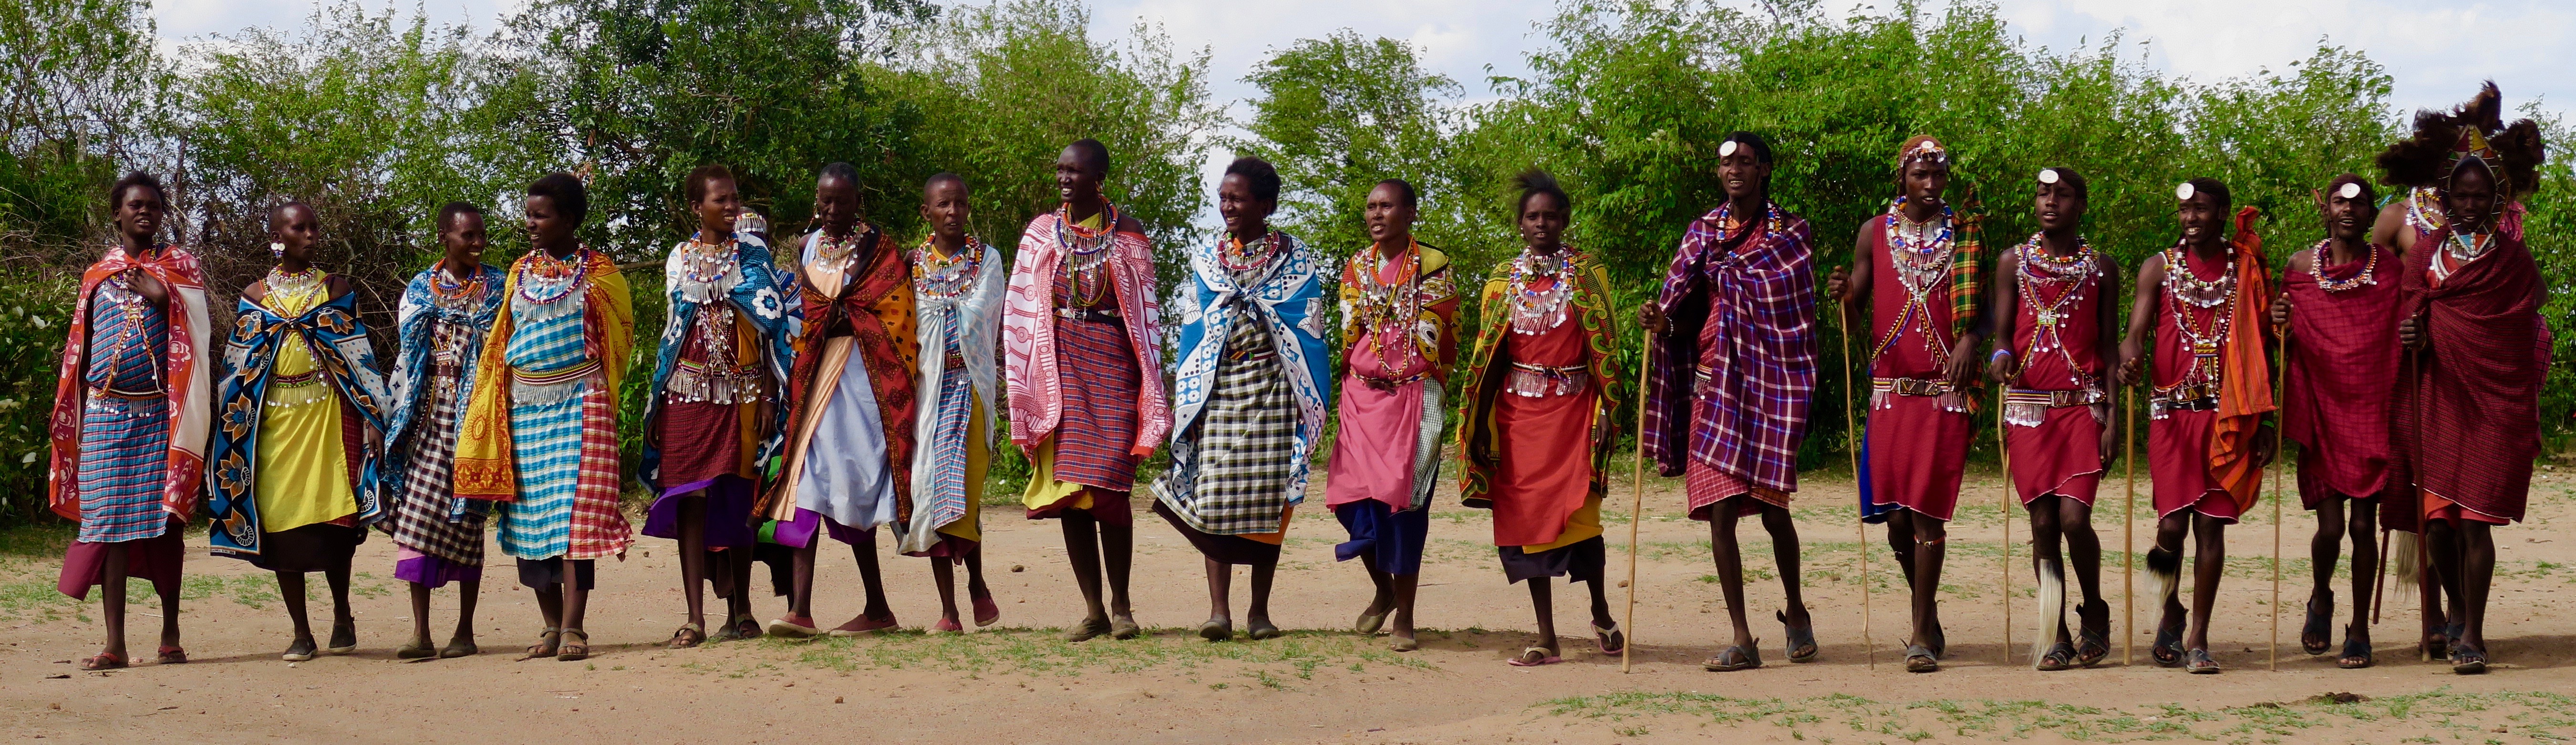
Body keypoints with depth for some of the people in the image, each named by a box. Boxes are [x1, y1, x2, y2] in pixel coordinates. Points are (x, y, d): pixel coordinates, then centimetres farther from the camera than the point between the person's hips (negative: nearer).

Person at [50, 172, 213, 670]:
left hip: (160, 413, -1)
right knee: (108, 520, -4)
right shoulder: (97, 275, 14)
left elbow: (197, 335, -3)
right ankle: (114, 643, -4)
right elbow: (79, 349, 15)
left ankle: (171, 635, 8)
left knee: (165, 518, -2)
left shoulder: (180, 266, 9)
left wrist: (163, 298, -12)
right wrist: (65, 417, 11)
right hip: (105, 411, 2)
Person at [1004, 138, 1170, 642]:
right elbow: (1019, 311, 9)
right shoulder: (1041, 234, 10)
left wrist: (1151, 387, 2)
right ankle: (1093, 611, 4)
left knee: (1109, 489, -8)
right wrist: (1023, 385, 1)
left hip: (1111, 364, -2)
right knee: (1067, 490, -2)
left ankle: (1121, 605, 5)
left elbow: (1147, 312, 8)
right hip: (1060, 365, 2)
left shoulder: (1127, 236, 7)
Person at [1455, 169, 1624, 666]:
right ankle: (1546, 639, 5)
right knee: (1526, 515, 0)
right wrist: (1480, 424, 5)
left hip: (1573, 407, -3)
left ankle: (1601, 612, 14)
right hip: (1518, 410, 3)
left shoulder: (1587, 275, 4)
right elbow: (1487, 354, 10)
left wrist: (1607, 409, -7)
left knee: (1578, 511, -11)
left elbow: (1605, 346, 1)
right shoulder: (1503, 280, 10)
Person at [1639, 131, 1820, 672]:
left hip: (1769, 384, -2)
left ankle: (1795, 610, 26)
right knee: (1720, 509, -5)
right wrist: (1662, 322, -11)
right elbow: (1692, 314, 8)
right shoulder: (1704, 232, 11)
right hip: (1713, 382, 2)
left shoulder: (1791, 234, 5)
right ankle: (1741, 639, -1)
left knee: (1771, 506, -2)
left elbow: (1802, 310, 7)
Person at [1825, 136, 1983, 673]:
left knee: (1928, 509, -8)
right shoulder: (1875, 233, 10)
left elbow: (1976, 309, 7)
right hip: (1890, 387, 2)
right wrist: (1842, 298, -11)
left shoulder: (1963, 234, 7)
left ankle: (1922, 636, -5)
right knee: (1895, 512, 2)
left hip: (1945, 387, -2)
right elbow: (1853, 320, 12)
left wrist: (1969, 342, -14)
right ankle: (1928, 617, 24)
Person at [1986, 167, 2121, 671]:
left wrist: (2112, 417, 0)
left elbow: (2109, 345, 7)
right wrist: (2000, 357, -17)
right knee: (2043, 523, 0)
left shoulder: (2101, 267, 7)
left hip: (2083, 405, -1)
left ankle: (2094, 611, 11)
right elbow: (2002, 333, 7)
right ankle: (2056, 634, 9)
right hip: (2028, 406, 1)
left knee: (2074, 517, -13)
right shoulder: (2013, 262, 9)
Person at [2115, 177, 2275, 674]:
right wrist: (2130, 358, -27)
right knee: (2172, 523, -8)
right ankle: (2170, 613, 18)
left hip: (2228, 416, 1)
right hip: (2172, 411, 0)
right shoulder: (2159, 267, 7)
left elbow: (2260, 349, 10)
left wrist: (2263, 421, 6)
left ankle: (2198, 638, 5)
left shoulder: (2247, 270, 8)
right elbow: (2137, 331, -2)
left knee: (2212, 525, -1)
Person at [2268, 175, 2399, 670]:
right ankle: (2321, 599, 25)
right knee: (2330, 526, -6)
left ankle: (2360, 630, 13)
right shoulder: (2300, 267, 4)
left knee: (2364, 524, -1)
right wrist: (2278, 325, -10)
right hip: (2319, 410, 0)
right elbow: (2288, 343, 12)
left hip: (2372, 407, 0)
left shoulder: (2392, 268, 2)